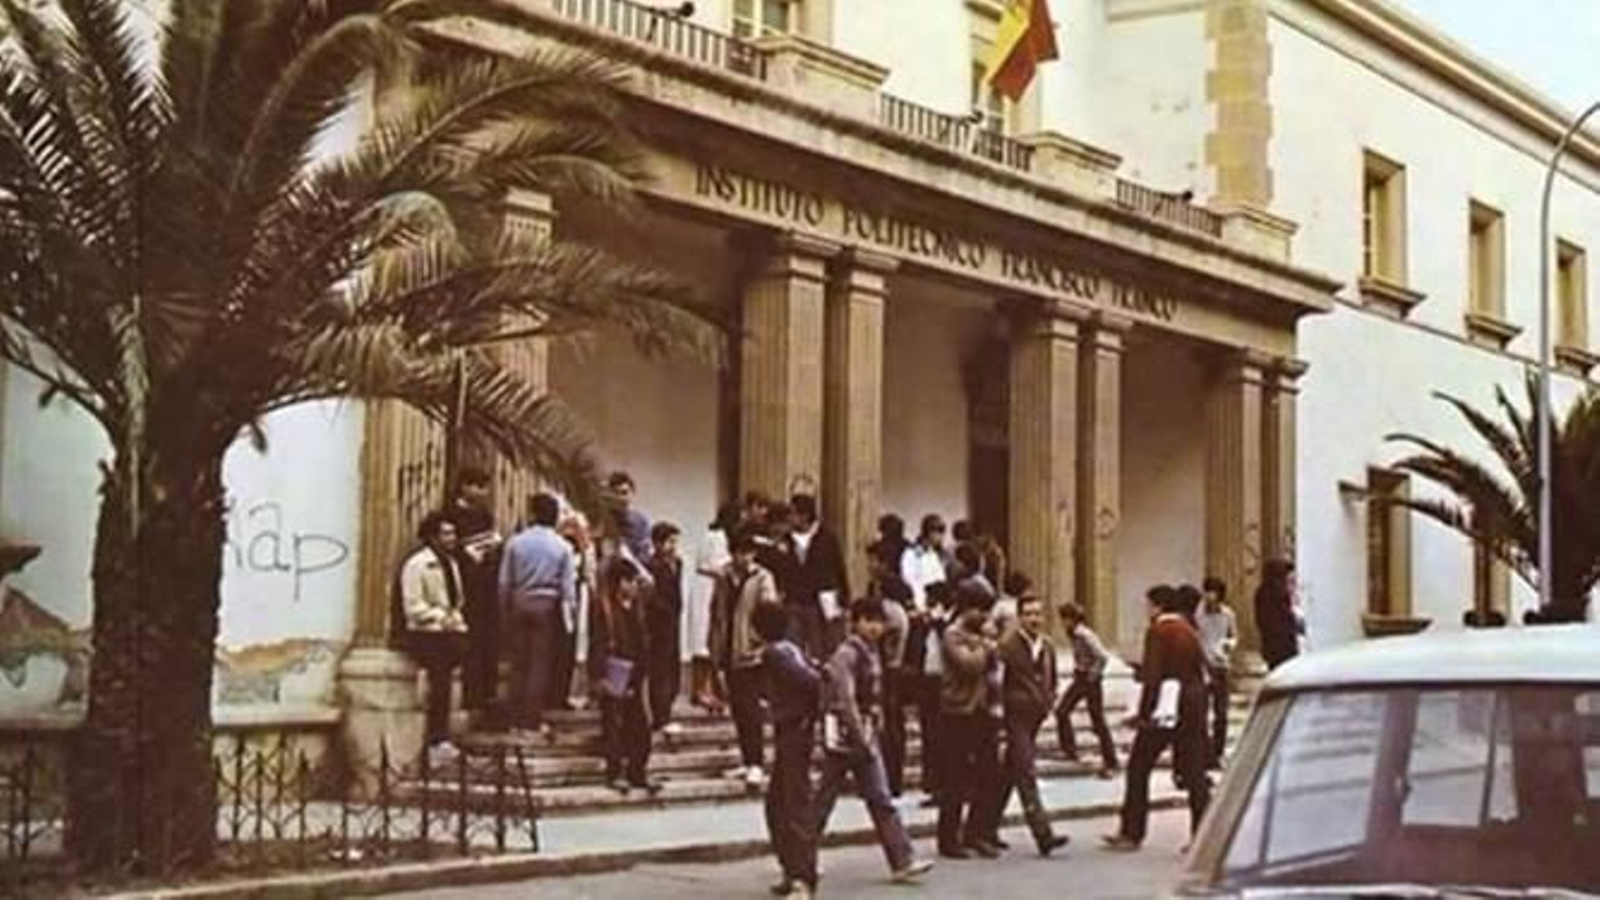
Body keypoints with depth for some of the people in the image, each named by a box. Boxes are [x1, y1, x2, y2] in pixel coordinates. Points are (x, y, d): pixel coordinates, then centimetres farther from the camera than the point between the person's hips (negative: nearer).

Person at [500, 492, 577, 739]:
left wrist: (505, 612, 9)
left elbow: (504, 582, 1)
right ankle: (532, 722, 2)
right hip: (548, 606, -2)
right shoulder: (562, 547, -4)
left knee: (519, 663, 9)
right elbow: (568, 585, -4)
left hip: (519, 604, 2)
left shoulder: (515, 542, -1)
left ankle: (516, 721, 12)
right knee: (540, 664, 2)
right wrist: (568, 616, 5)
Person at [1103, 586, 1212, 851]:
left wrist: (1144, 713, -14)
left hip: (1165, 707, -7)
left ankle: (1131, 833, 5)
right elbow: (1200, 672, 13)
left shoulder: (1158, 631, -8)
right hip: (1193, 707, 7)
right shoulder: (1190, 631, 13)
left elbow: (1152, 675, -15)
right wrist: (1197, 708, 15)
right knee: (1194, 772, 7)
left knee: (1138, 768, 4)